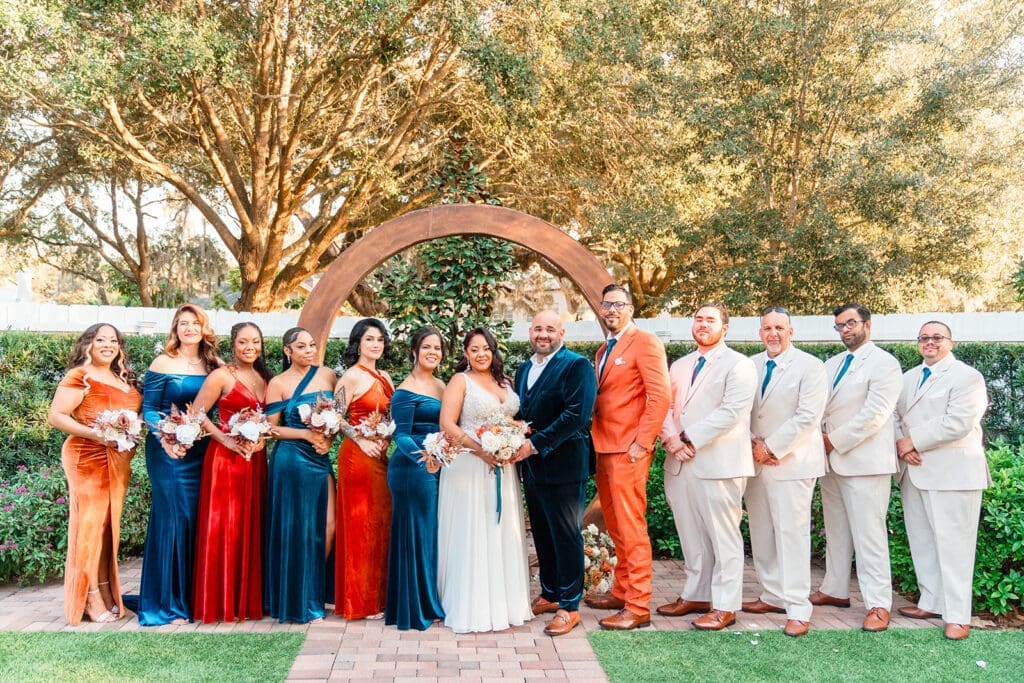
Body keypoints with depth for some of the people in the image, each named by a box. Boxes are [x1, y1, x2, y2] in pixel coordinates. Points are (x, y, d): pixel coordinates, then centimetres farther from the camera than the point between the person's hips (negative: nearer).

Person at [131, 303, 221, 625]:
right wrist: (165, 439, -19)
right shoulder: (162, 364, -3)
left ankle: (192, 596, 18)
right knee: (173, 517, -5)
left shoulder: (215, 366, 8)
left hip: (202, 451, 4)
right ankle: (165, 602, 6)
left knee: (199, 517, 6)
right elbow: (149, 409, -4)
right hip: (169, 451, -4)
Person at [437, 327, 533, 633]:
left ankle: (504, 601, 23)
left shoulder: (505, 381, 13)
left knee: (503, 533, 11)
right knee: (472, 535, -1)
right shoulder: (460, 381, -4)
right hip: (469, 467, -6)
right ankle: (472, 607, 10)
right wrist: (481, 450, -19)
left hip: (502, 468, 6)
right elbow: (447, 425, -12)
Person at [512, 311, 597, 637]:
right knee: (542, 533, 16)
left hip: (563, 465, -7)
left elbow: (576, 414, -20)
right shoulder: (524, 369, 15)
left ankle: (569, 606, 12)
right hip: (531, 465, 7)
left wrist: (535, 445, -21)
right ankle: (550, 593, 31)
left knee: (566, 535, 2)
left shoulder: (577, 365, -10)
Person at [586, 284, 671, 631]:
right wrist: (595, 439, 11)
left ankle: (638, 606, 2)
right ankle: (621, 591, 27)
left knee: (631, 527, -5)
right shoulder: (604, 350, 19)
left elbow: (660, 396, -15)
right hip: (604, 449, 9)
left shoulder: (645, 342, -8)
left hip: (628, 450, -9)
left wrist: (642, 442, -18)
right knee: (615, 526, 15)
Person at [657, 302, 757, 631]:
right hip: (679, 463, 7)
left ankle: (724, 606, 8)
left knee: (723, 537, 0)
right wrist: (670, 438, -7)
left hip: (718, 464, -6)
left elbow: (730, 412, -14)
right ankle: (696, 595, 25)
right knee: (691, 536, 13)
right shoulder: (679, 366, 19)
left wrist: (689, 440, -15)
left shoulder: (739, 365, -3)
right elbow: (666, 406, 13)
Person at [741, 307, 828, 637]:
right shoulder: (751, 365, 10)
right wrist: (752, 443, -4)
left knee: (792, 532, -6)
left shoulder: (810, 366, -6)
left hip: (792, 462, -6)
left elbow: (808, 417, -13)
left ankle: (798, 610, 0)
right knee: (761, 532, 10)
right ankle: (773, 595, 22)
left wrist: (771, 448, -13)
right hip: (756, 461, 6)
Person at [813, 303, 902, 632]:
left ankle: (878, 605, 0)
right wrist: (821, 440, -3)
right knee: (835, 531, 14)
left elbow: (874, 415, -16)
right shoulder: (832, 364, 16)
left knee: (868, 534, -6)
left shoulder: (884, 363, -7)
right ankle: (835, 589, 24)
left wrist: (835, 440, -12)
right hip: (831, 459, 7)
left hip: (864, 461, -7)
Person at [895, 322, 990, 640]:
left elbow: (956, 423, -17)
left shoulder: (967, 376, -6)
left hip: (952, 471, -7)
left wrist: (912, 441, -13)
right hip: (914, 471, 7)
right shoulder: (909, 377, 17)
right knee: (922, 542, 12)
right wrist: (901, 444, -7)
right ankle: (932, 602, 23)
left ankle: (957, 616, 3)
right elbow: (894, 415, 12)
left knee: (952, 543, -4)